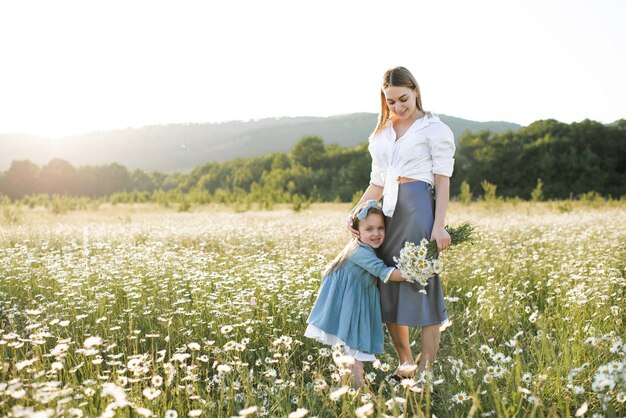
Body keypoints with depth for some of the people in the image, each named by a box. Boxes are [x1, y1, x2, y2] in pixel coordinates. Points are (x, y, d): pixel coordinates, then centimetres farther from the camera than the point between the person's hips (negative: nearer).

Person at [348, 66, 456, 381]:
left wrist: (439, 226, -13)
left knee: (424, 284, -4)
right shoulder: (381, 135, 20)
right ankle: (405, 362, 23)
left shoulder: (435, 129, 3)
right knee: (389, 288, 8)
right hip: (389, 213, 6)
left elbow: (443, 181, -3)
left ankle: (425, 369, 4)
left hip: (420, 208, -6)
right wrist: (355, 214, 5)